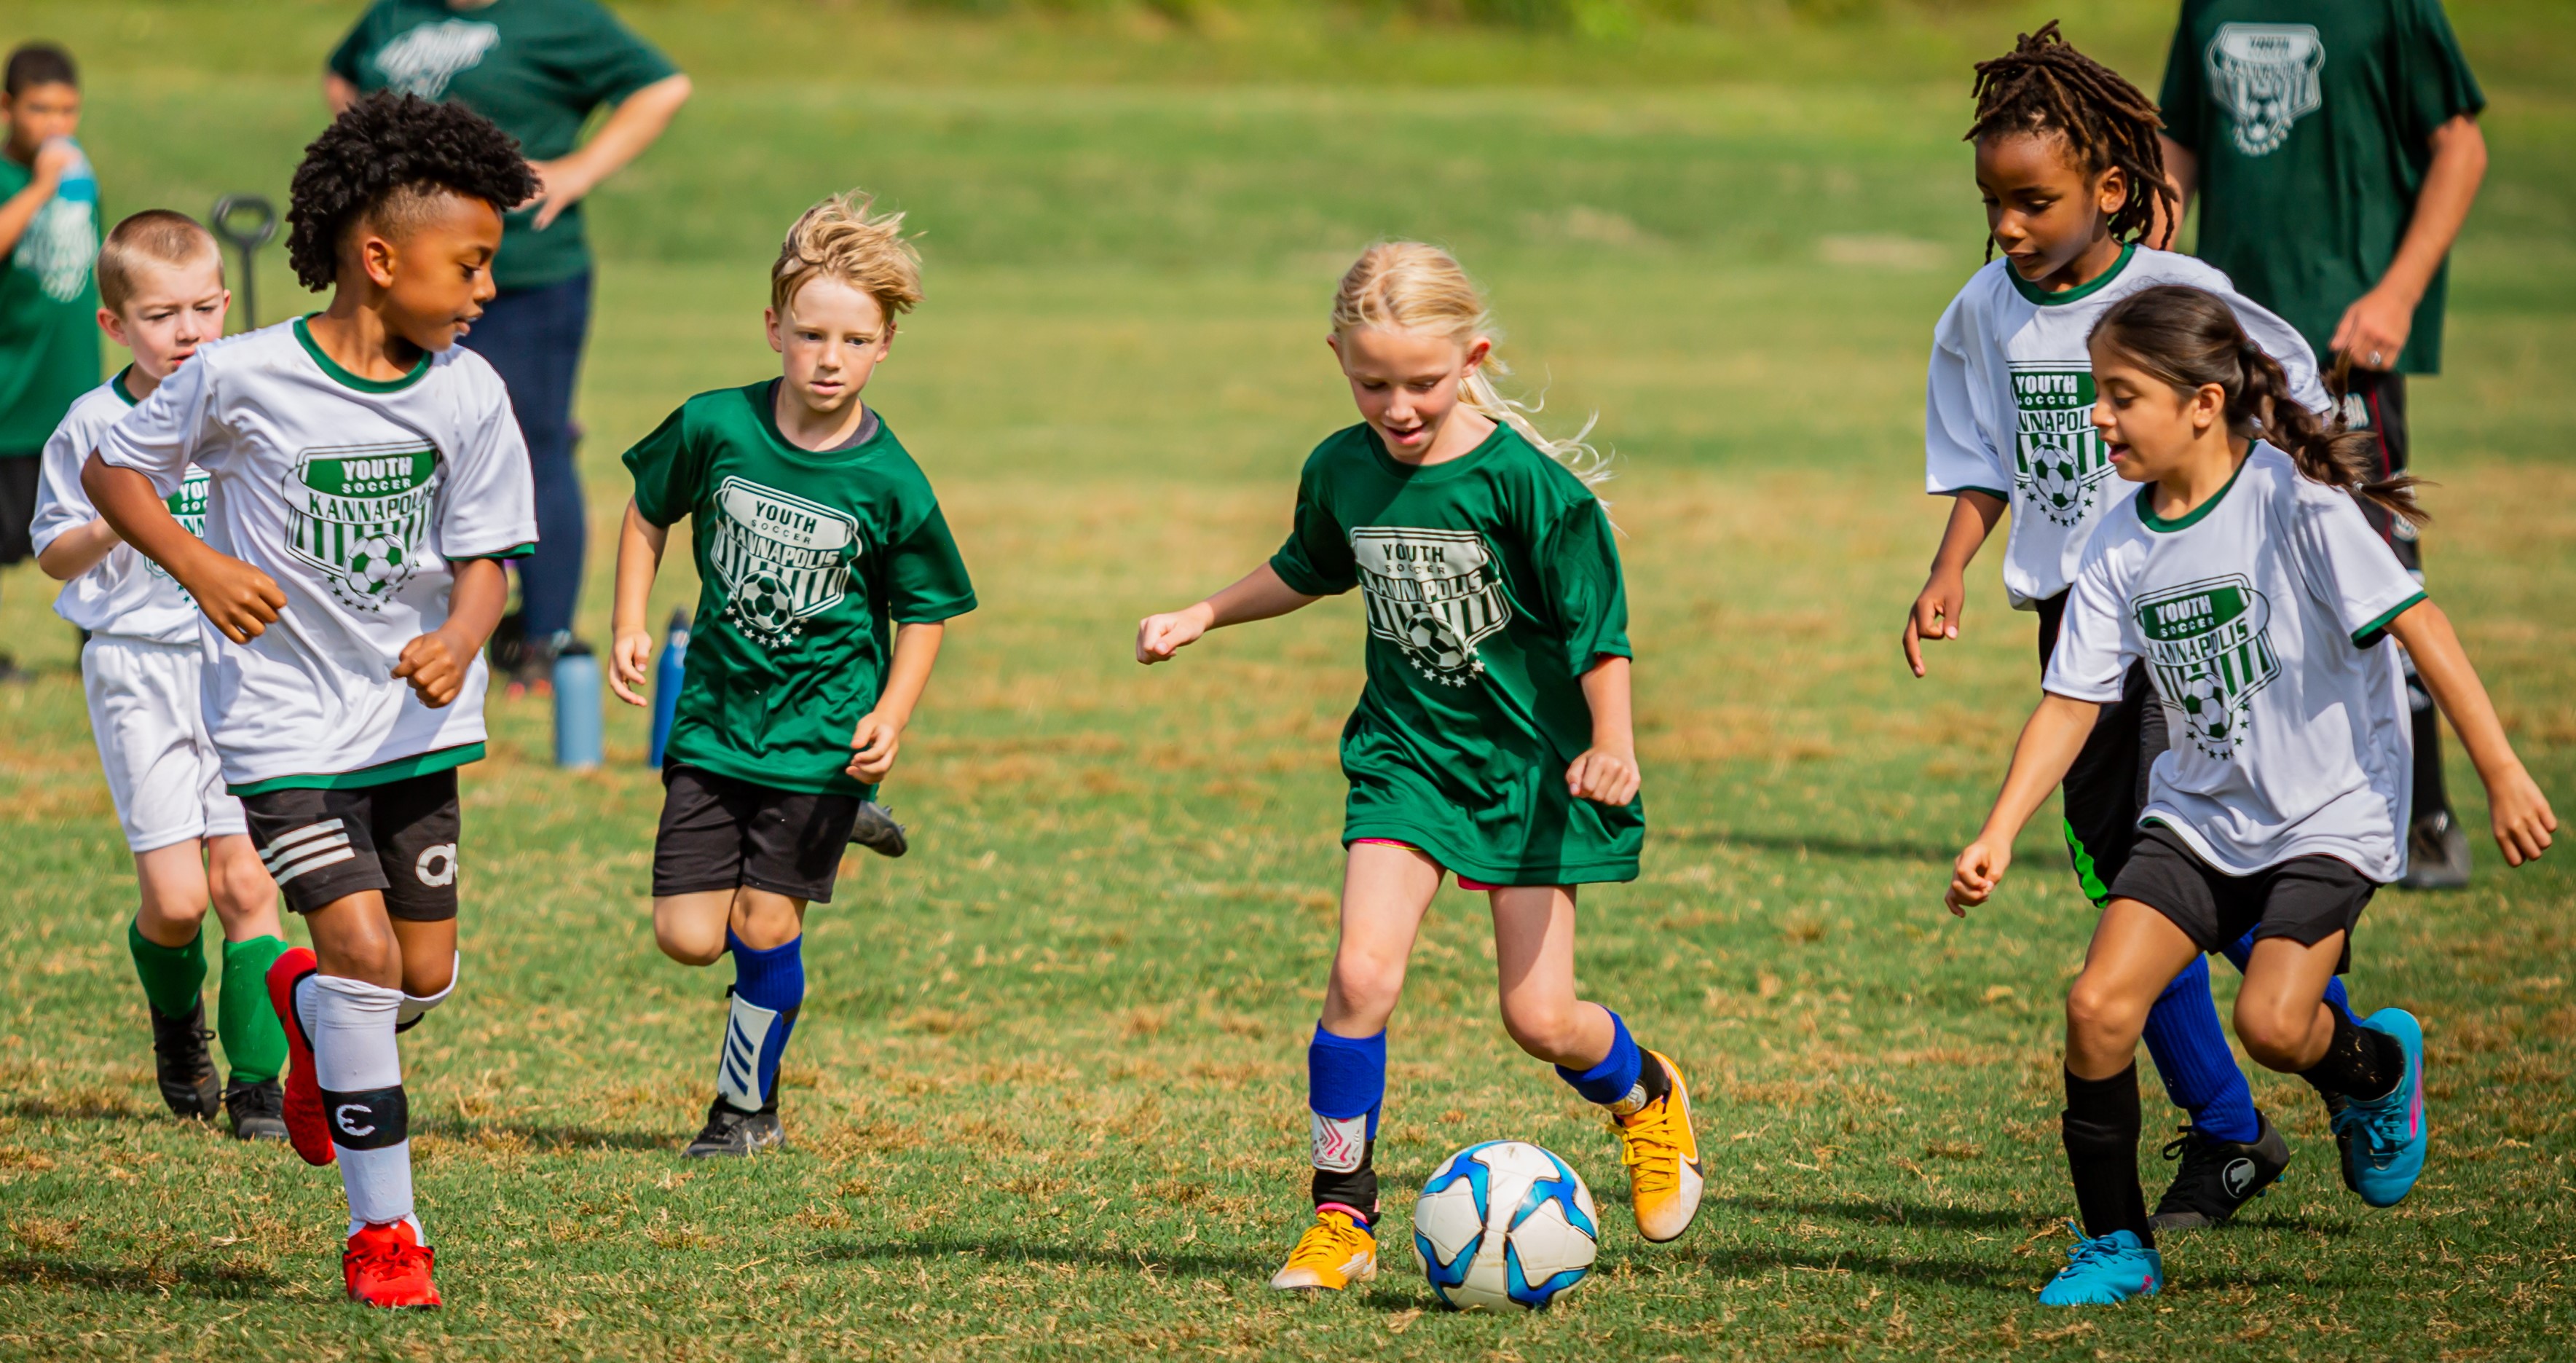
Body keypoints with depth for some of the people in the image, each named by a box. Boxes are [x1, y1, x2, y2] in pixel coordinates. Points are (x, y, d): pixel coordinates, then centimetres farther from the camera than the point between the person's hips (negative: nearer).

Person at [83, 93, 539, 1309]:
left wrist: (458, 641, -24)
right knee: (361, 945, -16)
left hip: (415, 718, 4)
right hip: (286, 721, -4)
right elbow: (112, 469, -1)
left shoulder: (468, 396, -5)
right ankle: (382, 1229, -3)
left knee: (425, 975, 6)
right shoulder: (242, 378, -15)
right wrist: (199, 564, -17)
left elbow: (484, 561, -2)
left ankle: (311, 1008, 44)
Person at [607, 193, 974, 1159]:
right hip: (715, 716, 2)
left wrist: (891, 717, -13)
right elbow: (650, 510, 10)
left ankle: (748, 1106, 16)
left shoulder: (890, 484, -12)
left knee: (765, 926, -5)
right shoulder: (715, 428, -9)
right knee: (688, 935, -3)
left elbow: (924, 612, 0)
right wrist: (630, 627, 1)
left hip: (822, 730, -2)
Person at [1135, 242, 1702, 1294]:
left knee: (1538, 1018, -2)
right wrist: (1200, 617, 18)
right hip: (1407, 749, 3)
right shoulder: (1341, 473, -3)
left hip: (1532, 758, -3)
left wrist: (1611, 745, -26)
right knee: (1362, 971, -16)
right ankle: (1342, 1217, -6)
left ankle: (1646, 1096, 33)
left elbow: (1598, 625, -14)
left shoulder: (1524, 480, -18)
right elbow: (1311, 570, 21)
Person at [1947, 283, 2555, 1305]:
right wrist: (1998, 834, -9)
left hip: (2331, 813, -5)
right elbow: (2072, 702, 2)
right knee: (2099, 1005, -12)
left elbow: (2416, 623, -18)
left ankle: (2376, 1066, 14)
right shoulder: (2121, 547, 0)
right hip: (2200, 813, 5)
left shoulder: (2293, 498, -17)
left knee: (2272, 1023, -22)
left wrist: (2502, 773, -20)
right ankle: (2116, 1246, 4)